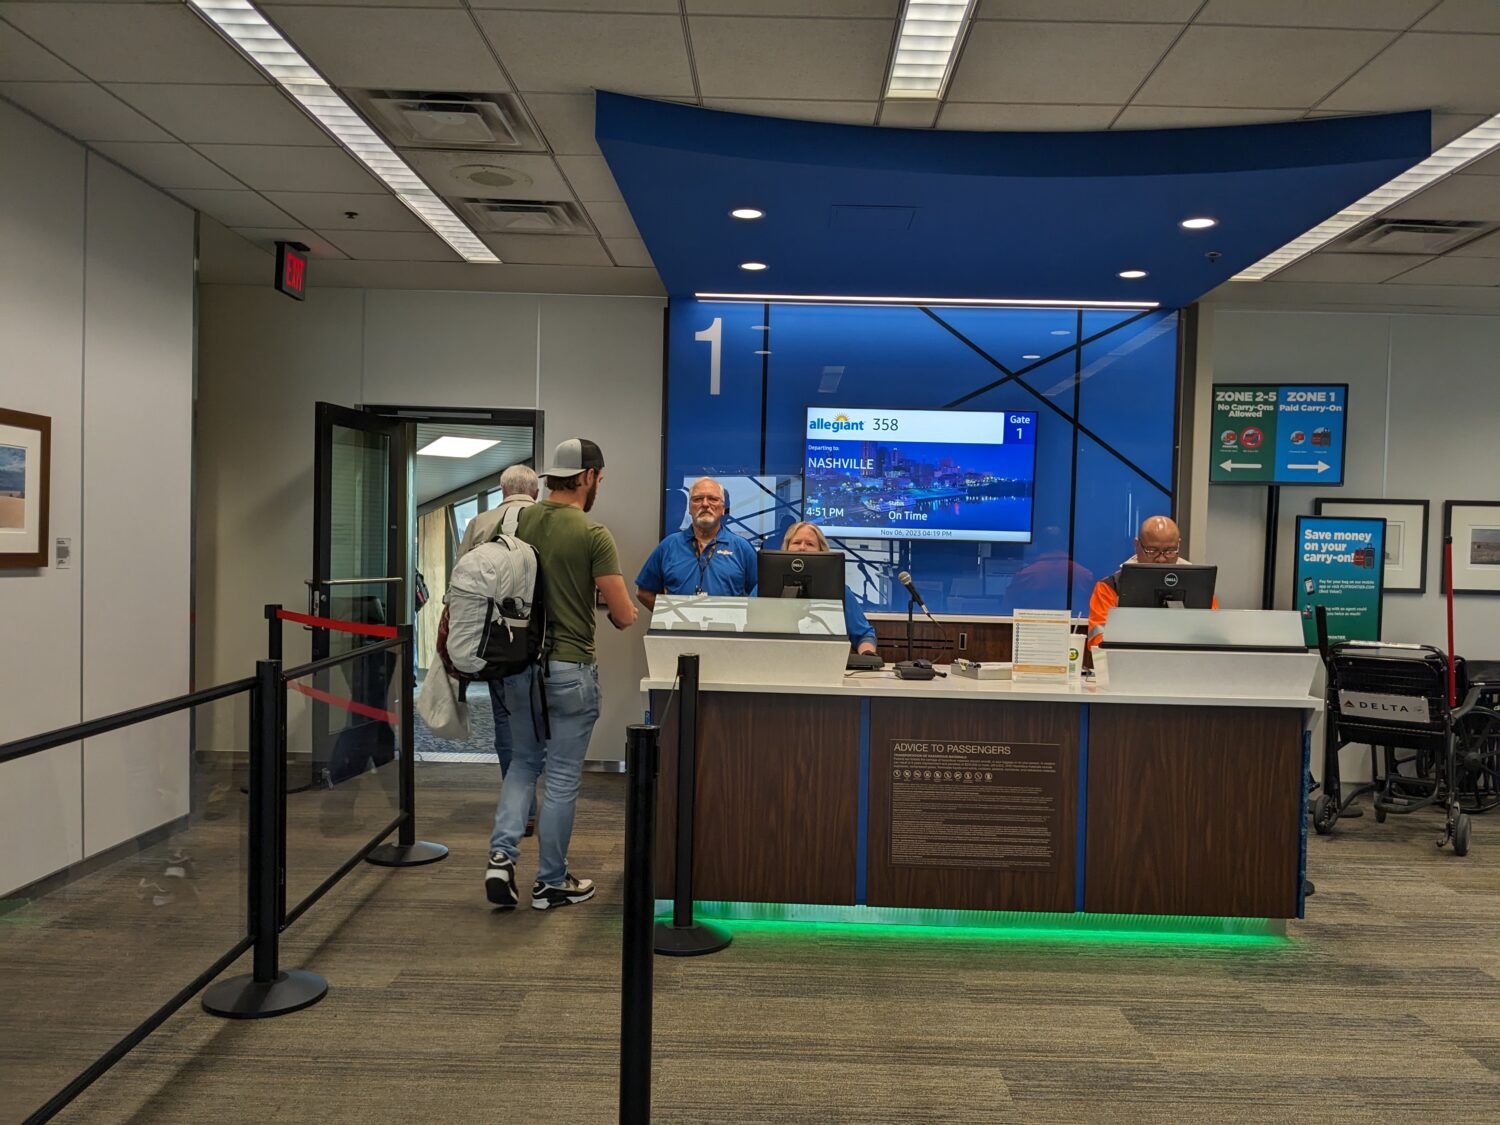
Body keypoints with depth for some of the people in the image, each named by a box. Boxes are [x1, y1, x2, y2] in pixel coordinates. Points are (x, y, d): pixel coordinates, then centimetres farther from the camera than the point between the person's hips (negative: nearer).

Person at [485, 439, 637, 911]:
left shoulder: (518, 522, 1)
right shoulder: (593, 535, -15)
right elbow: (624, 616, -14)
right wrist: (619, 611, 8)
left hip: (518, 665, 5)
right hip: (569, 670, -5)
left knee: (523, 761, 22)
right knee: (562, 778, 7)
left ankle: (501, 854, 9)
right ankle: (551, 882, 18)